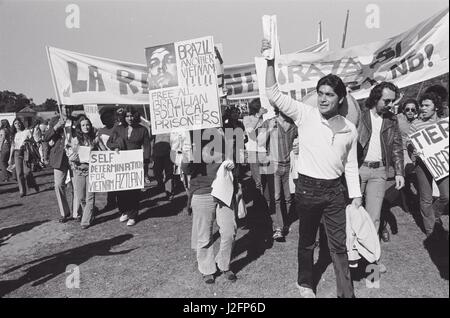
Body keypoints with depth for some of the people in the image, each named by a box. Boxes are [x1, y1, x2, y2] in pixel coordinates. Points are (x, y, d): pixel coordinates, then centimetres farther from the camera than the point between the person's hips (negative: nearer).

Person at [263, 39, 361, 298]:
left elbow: (351, 165, 11)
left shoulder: (349, 129, 4)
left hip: (335, 190, 3)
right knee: (307, 241, 14)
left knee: (340, 245, 8)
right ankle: (305, 283, 36)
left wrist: (356, 196, 8)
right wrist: (271, 61, -25)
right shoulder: (305, 115, -7)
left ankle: (346, 292, 22)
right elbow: (274, 94, -15)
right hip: (308, 188, -2)